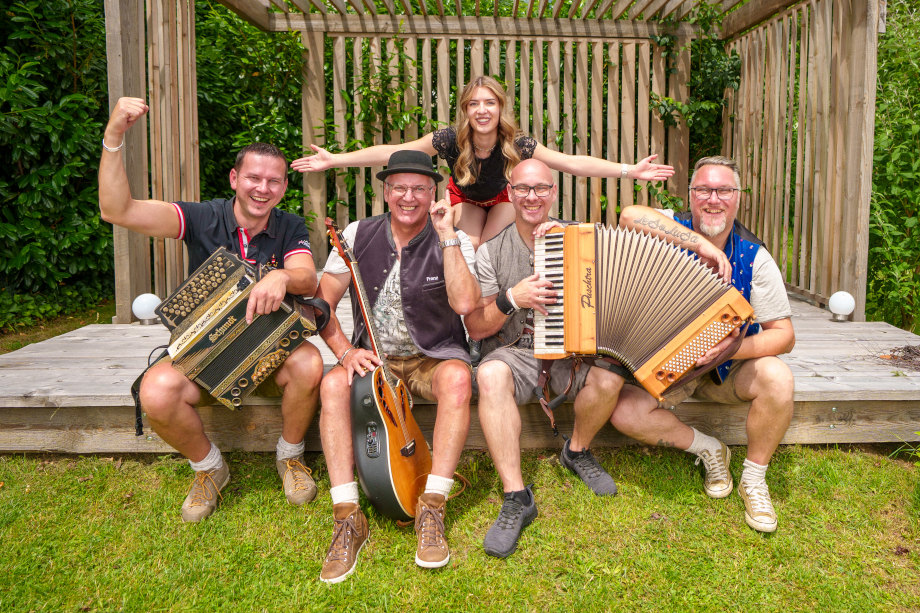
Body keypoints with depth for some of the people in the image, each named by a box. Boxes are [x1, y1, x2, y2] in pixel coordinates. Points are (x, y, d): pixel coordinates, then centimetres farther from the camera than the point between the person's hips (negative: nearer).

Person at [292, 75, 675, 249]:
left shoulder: (517, 145, -33)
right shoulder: (451, 141, -33)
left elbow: (573, 163, -38)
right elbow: (392, 153, -30)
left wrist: (630, 170, -46)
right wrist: (334, 160, -34)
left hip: (502, 199, 0)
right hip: (466, 199, 0)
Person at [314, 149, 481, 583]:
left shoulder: (453, 241, -6)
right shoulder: (359, 235, 0)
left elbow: (465, 303, -25)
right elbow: (321, 303, 0)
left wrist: (447, 236, -22)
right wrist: (345, 351, -16)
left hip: (433, 356, -1)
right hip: (373, 356, 2)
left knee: (457, 377, -35)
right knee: (333, 384, -30)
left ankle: (431, 510, -26)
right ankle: (348, 518, -23)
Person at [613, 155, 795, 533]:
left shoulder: (753, 257, -11)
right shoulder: (670, 231, -13)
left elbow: (784, 334, -12)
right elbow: (630, 215, -38)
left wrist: (733, 348, -32)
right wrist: (703, 244, -39)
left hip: (730, 368, 0)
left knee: (777, 377, -31)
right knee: (624, 413, -24)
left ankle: (753, 478, -5)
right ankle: (708, 450, 5)